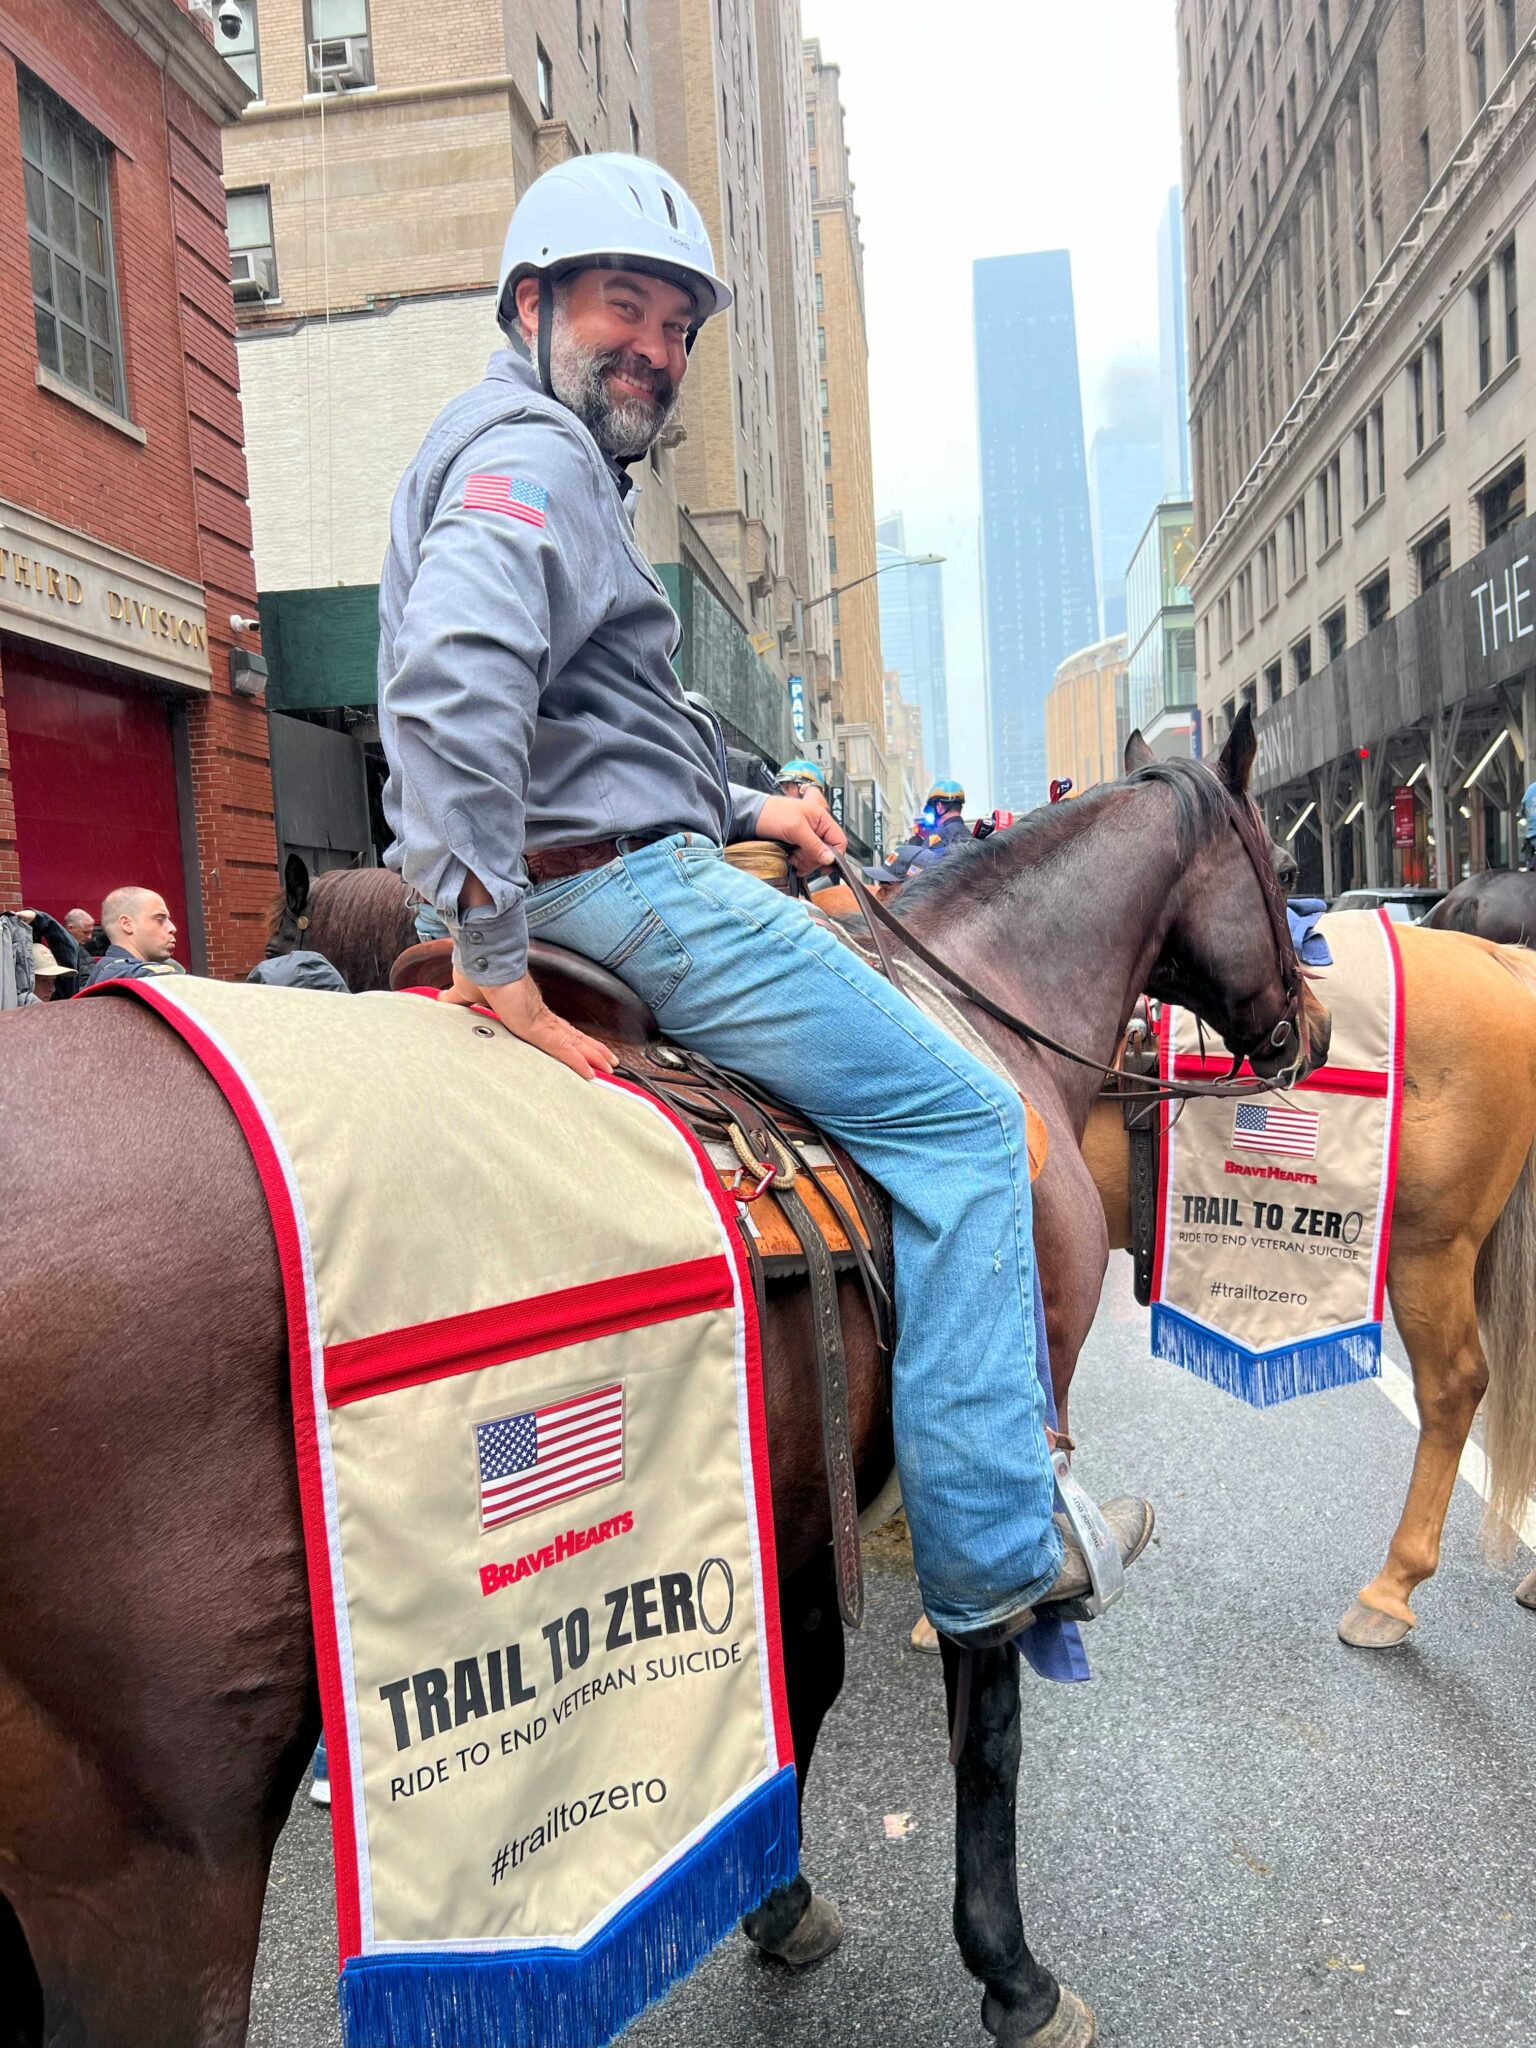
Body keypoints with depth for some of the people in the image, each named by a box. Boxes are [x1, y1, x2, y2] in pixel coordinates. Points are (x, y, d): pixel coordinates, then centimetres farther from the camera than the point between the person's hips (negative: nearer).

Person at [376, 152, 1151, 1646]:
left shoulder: (547, 460, 27)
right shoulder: (531, 452, -8)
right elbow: (450, 682, -29)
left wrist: (738, 813, 17)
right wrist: (494, 950, -27)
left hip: (578, 886, 11)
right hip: (625, 888, -11)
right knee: (961, 1113, -6)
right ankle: (990, 1557, 0)